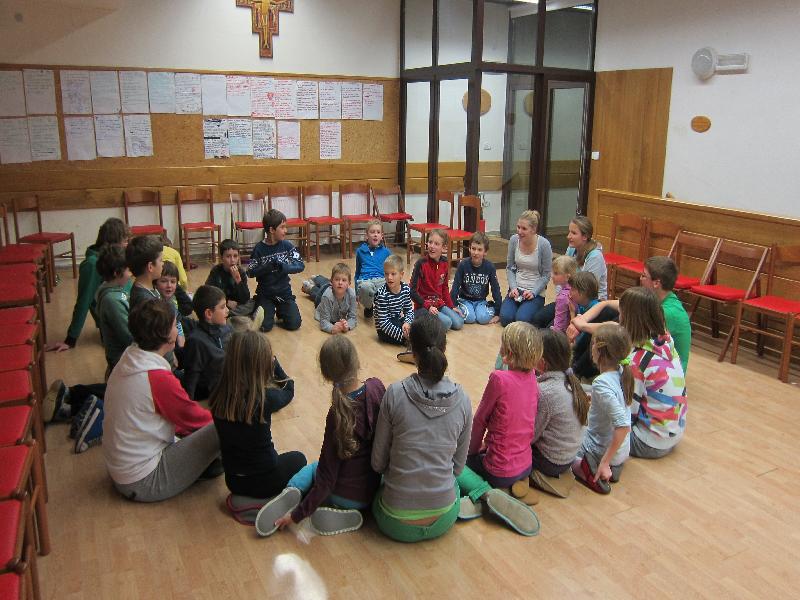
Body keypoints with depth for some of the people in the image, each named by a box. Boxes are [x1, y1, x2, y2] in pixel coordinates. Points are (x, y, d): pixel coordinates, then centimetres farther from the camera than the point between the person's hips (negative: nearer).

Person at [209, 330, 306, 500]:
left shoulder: (219, 396, -15)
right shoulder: (265, 398, -28)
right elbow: (288, 390, -4)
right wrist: (272, 361, -2)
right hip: (264, 481, -4)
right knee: (298, 459, 27)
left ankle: (243, 497, 22)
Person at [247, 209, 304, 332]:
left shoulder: (287, 245, -4)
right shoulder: (259, 248, -9)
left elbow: (300, 265, -9)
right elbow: (251, 272, -10)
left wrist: (283, 267, -26)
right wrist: (268, 267, -26)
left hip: (284, 293, 2)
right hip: (265, 294, -2)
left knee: (294, 324, -10)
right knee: (265, 327, -14)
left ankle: (280, 311, 22)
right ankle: (271, 310, 19)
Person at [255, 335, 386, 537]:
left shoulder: (338, 414, -24)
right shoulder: (376, 387, -15)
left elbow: (327, 477, -20)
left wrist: (297, 515, -12)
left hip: (344, 495, -3)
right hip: (370, 490, 3)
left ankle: (291, 491, -1)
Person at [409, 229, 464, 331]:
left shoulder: (445, 262, 2)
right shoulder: (421, 264, -15)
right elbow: (413, 291, -12)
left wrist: (452, 306, 8)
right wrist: (427, 306, -20)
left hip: (439, 304, 6)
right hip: (423, 306, -6)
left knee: (458, 323, -11)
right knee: (446, 323, -27)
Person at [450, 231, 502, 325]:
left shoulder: (489, 267, -10)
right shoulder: (463, 265, -13)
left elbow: (496, 289, -4)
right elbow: (455, 287, -8)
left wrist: (498, 313, -4)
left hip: (481, 301, 1)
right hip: (465, 300, -1)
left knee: (483, 318, -25)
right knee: (469, 318, -26)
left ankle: (491, 309, 8)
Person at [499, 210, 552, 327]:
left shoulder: (544, 244, -15)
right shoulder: (514, 240, -6)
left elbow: (546, 275, -7)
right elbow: (509, 268, 5)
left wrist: (533, 292, -17)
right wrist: (513, 287, -9)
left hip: (536, 292, -3)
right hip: (516, 289, 3)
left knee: (521, 320, -24)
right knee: (505, 319, -18)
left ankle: (534, 308, 12)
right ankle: (520, 307, 16)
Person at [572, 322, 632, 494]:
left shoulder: (602, 384, -29)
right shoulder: (621, 371, -6)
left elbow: (623, 426, -33)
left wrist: (605, 462, -28)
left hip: (601, 451, -7)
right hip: (622, 452, 7)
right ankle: (613, 467, 15)